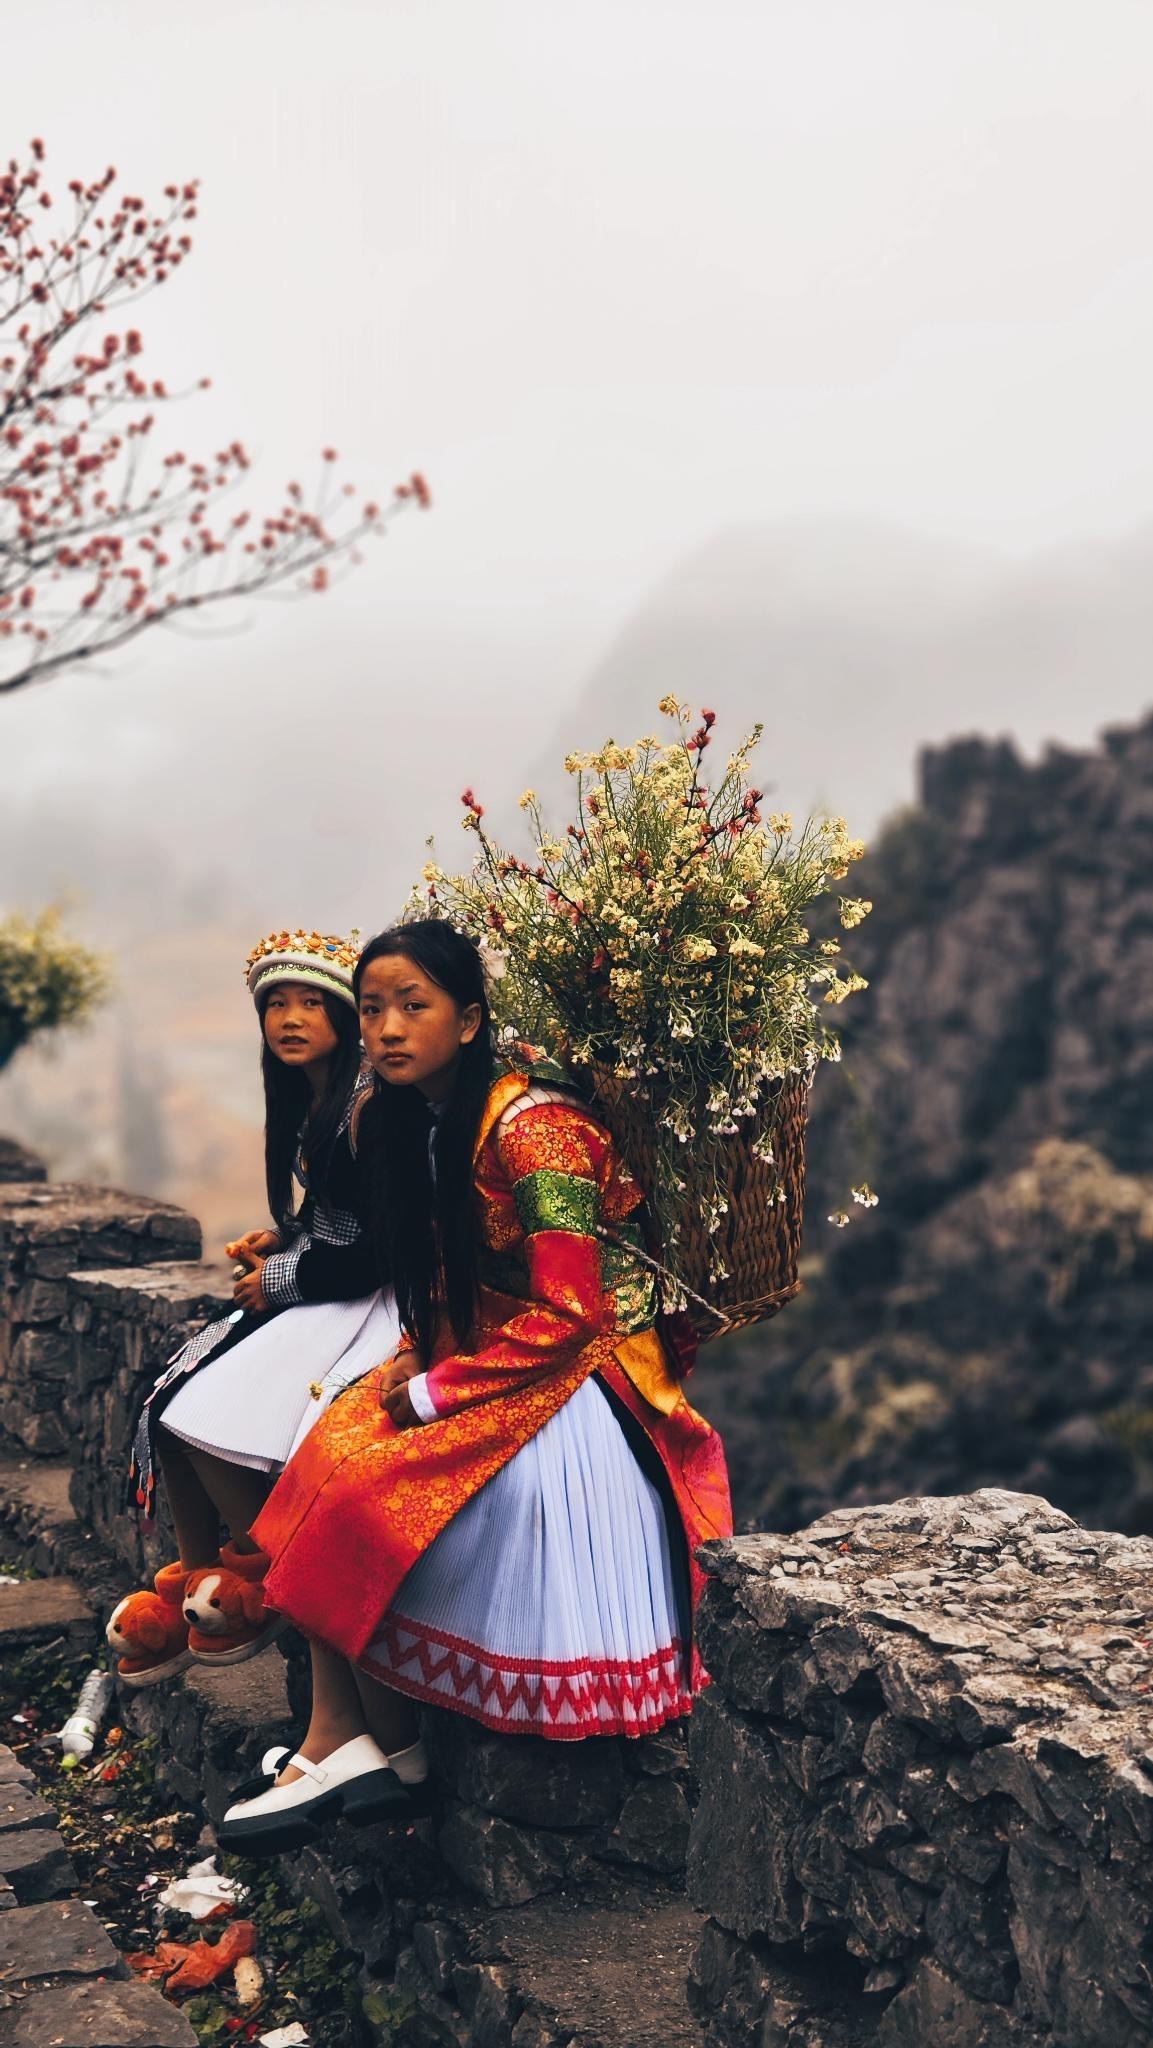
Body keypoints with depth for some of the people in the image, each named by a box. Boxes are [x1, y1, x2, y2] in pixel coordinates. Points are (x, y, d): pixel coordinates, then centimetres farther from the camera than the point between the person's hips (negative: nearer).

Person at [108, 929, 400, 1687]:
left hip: (364, 1303, -9)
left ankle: (262, 1580, -1)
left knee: (217, 1415, -21)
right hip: (306, 1293, 9)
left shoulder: (369, 1104, -17)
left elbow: (390, 1248, -21)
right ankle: (195, 1581, 5)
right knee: (173, 1403, -5)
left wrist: (284, 1278, -13)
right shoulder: (307, 1102, 11)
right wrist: (277, 1240, 3)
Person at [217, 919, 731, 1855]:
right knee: (329, 1448, -13)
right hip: (487, 1360, 8)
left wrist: (434, 1392, -17)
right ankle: (350, 1746, -14)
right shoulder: (411, 1120, 7)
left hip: (577, 1375, -8)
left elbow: (568, 1316, -22)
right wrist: (415, 1362, -2)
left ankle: (367, 1746, -1)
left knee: (368, 1489, -21)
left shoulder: (529, 1127, -19)